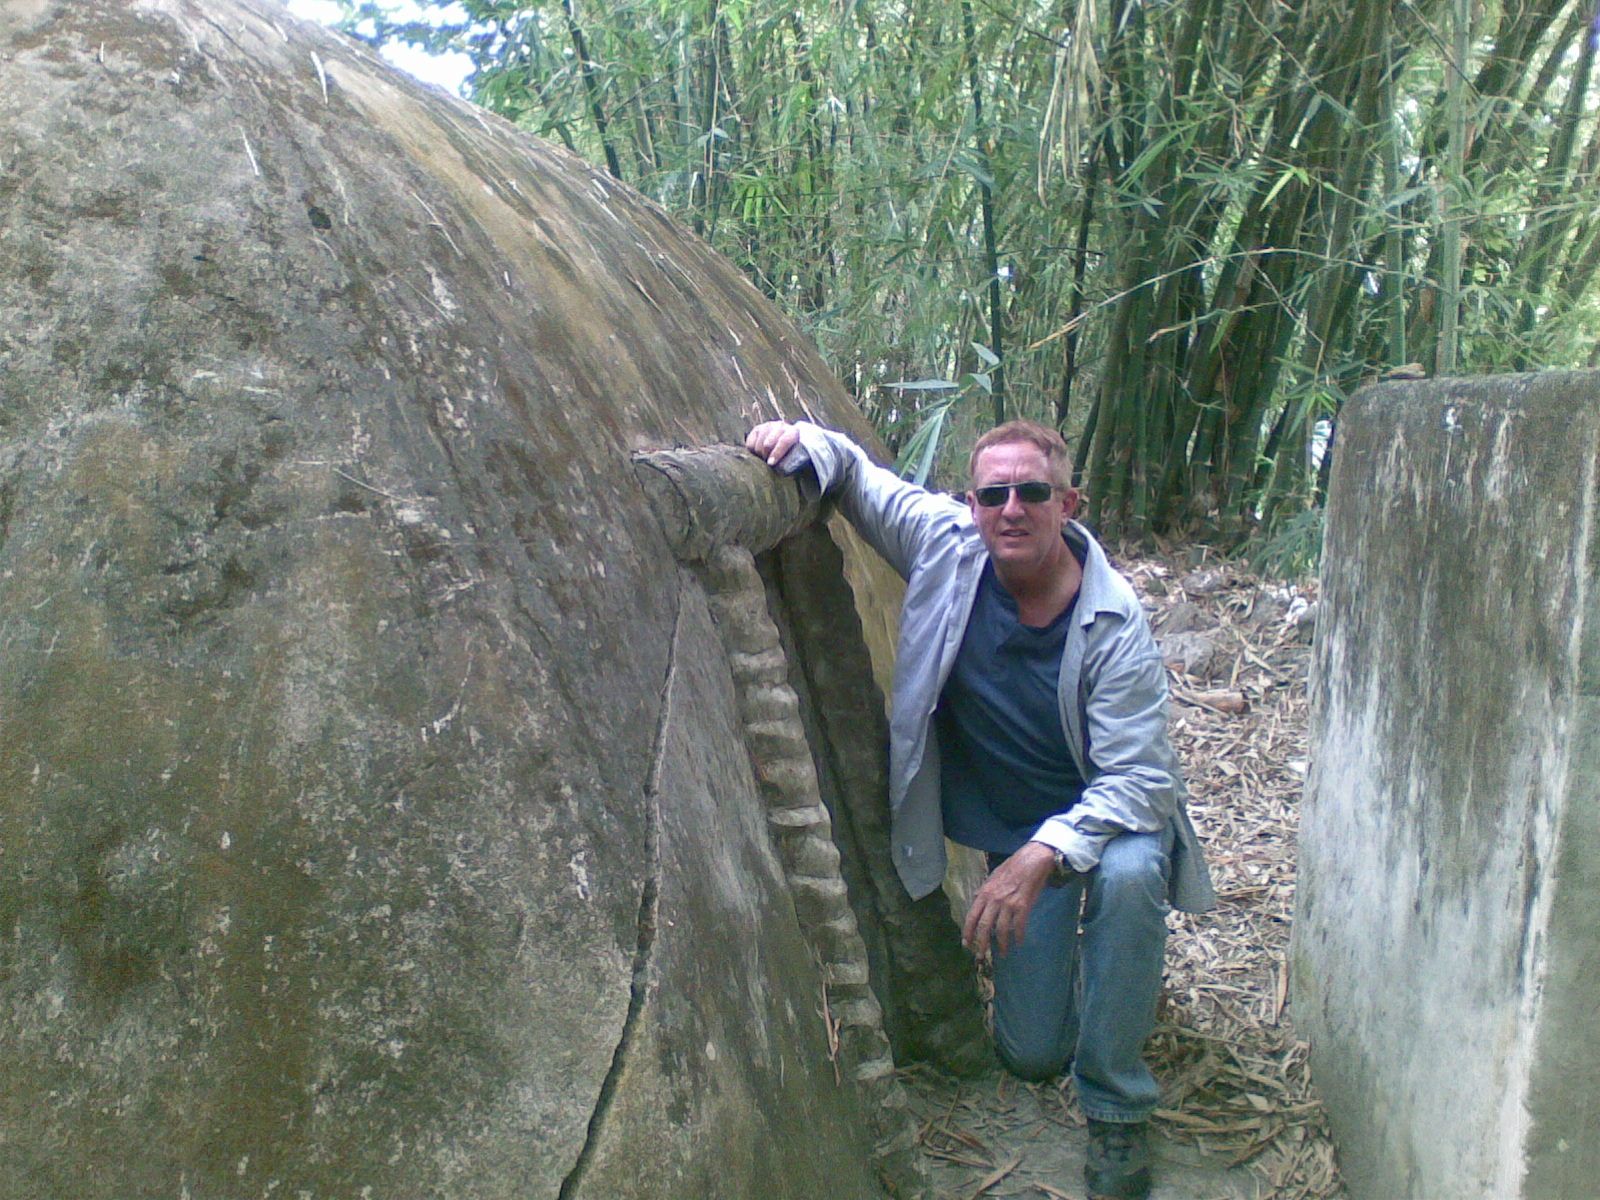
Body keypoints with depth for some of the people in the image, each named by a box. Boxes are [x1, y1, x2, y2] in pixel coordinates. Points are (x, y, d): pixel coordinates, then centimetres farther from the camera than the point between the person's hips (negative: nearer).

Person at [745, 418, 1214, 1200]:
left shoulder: (1115, 623, -25)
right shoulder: (947, 544, -15)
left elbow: (1138, 779, -27)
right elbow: (852, 470, -2)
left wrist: (1041, 856, -41)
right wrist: (800, 443, -25)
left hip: (1112, 819, -3)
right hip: (1016, 834, 3)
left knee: (1128, 874, -40)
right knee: (1030, 1055, 3)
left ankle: (1116, 1112, -20)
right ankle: (1091, 952, 37)